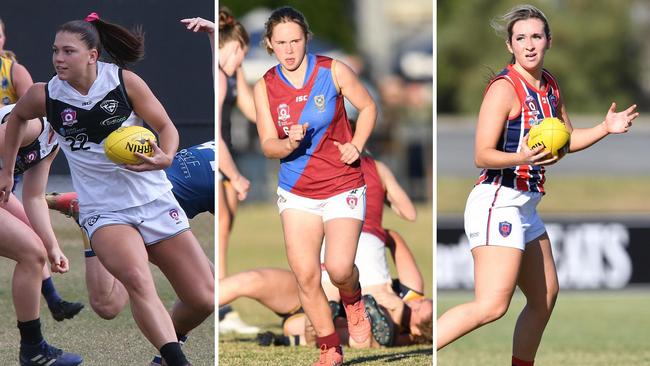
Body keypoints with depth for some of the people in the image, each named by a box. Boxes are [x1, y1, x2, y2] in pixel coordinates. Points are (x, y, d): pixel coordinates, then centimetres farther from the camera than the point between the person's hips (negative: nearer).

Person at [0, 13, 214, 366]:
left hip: (154, 202, 2)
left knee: (203, 300, -1)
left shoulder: (124, 82, -8)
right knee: (137, 279, -34)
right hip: (104, 213, -2)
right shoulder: (45, 96, -5)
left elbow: (166, 127, 1)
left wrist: (164, 158, -19)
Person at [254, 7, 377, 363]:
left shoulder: (332, 71, -8)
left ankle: (353, 301, 21)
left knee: (339, 269, -17)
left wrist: (356, 145, -8)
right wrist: (290, 143, -24)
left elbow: (367, 107, 6)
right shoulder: (264, 87, -3)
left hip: (343, 186, -2)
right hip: (296, 191, 2)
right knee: (305, 275, -6)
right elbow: (267, 145, -2)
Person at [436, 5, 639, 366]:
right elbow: (482, 155, -19)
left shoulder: (550, 86, 11)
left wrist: (605, 128, 10)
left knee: (545, 296, 19)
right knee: (492, 305, -21)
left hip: (524, 207, 9)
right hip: (497, 203, -9)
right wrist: (521, 157, -36)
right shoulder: (504, 88, -15)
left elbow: (568, 140, 26)